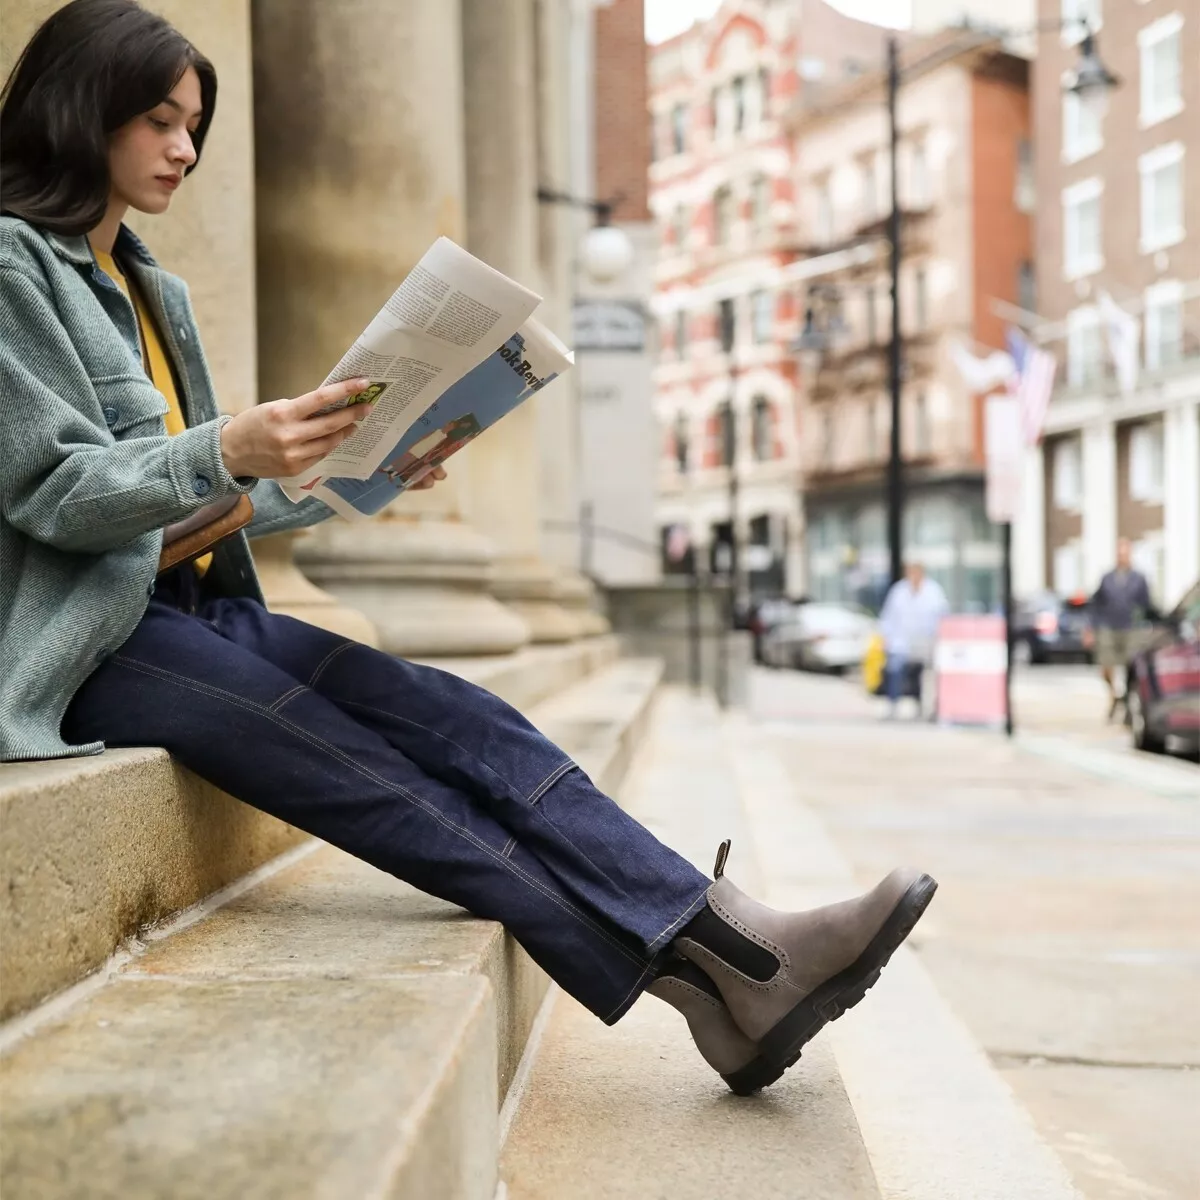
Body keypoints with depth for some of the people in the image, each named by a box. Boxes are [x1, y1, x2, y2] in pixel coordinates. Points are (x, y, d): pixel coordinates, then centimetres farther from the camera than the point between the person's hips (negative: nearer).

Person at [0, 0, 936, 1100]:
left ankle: (738, 941, -26)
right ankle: (715, 977, -28)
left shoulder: (146, 287, 22)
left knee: (460, 722, -16)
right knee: (381, 784, -23)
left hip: (203, 609, 7)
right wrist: (227, 454, -31)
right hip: (92, 640, -7)